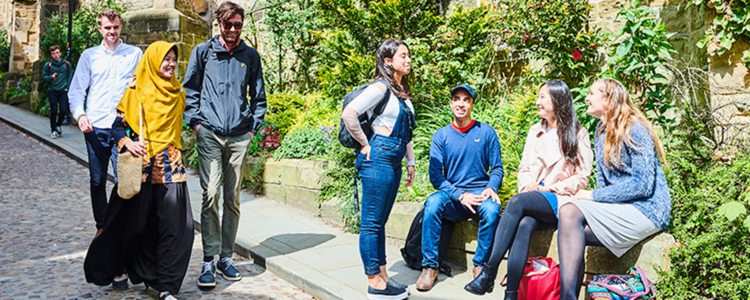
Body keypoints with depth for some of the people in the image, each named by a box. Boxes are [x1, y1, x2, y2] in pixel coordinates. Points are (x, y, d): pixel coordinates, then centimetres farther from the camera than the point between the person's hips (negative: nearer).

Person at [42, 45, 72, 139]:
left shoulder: (66, 64, 2)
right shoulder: (48, 65, -1)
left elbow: (69, 76, 9)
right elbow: (44, 76, 5)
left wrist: (67, 87, 1)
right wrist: (51, 77, -15)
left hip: (63, 91, 1)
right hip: (52, 91, 0)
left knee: (64, 110, -4)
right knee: (53, 111, -2)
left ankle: (58, 125, 23)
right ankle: (54, 130, 11)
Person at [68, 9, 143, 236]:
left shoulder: (135, 54, 7)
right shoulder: (90, 55, 11)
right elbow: (76, 90, 11)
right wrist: (79, 114, -7)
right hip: (95, 127, 2)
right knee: (97, 181, 9)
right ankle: (101, 226, 22)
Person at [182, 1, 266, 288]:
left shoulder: (250, 56, 11)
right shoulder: (202, 51, 8)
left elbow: (259, 95, 17)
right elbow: (189, 89, 11)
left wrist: (253, 126, 7)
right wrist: (195, 121, 0)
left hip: (239, 135, 2)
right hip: (209, 133, -2)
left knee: (233, 198, 5)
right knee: (210, 194, -9)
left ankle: (226, 256, 16)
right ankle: (209, 260, -2)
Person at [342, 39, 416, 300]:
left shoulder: (403, 91, 18)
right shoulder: (380, 87, -10)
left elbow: (407, 132, 24)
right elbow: (348, 114, -20)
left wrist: (410, 162, 19)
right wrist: (364, 145, -12)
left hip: (394, 161, 9)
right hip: (378, 158, -9)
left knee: (379, 221, 14)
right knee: (372, 222, -2)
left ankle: (382, 276, 21)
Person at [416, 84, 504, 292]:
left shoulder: (486, 132, 6)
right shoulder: (441, 136, 6)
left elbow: (497, 168, 8)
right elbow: (435, 175, -2)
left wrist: (491, 188, -14)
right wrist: (460, 195, -16)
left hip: (480, 192, 0)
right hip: (452, 197, 0)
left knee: (492, 210, -34)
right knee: (433, 202, -32)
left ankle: (480, 266, -14)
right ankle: (430, 267, -23)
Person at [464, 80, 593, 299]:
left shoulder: (578, 134, 4)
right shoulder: (535, 131, 21)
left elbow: (582, 177, -1)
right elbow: (523, 168, 20)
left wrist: (550, 188, -11)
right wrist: (527, 184, -3)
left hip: (559, 200, -4)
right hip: (533, 196, 4)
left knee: (517, 202, -34)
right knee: (524, 224, -32)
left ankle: (489, 273, -36)